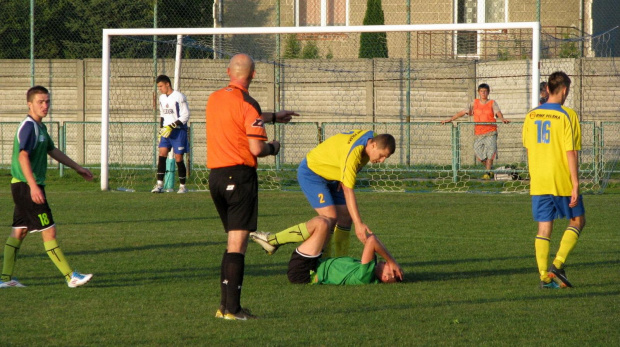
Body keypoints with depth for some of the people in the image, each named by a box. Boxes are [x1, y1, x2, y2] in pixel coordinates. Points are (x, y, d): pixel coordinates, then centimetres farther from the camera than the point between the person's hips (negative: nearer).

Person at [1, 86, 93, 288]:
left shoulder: (40, 127, 16)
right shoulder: (28, 126, -15)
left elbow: (52, 151, 30)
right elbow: (23, 156, -26)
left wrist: (77, 168, 35)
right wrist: (33, 186, -34)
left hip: (23, 188, 10)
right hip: (26, 186, -10)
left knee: (19, 232, 12)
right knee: (49, 231, -7)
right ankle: (71, 277, -6)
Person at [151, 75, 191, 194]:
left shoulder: (179, 97, -10)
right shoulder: (162, 98, 13)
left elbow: (185, 115, -12)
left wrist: (172, 126, -19)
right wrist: (161, 129, 16)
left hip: (178, 131, -6)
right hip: (166, 131, 6)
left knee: (178, 158, -3)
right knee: (162, 154, -9)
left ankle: (182, 186, 8)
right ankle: (159, 185, -12)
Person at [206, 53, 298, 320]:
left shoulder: (214, 99, 12)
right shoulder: (247, 103, -12)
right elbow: (256, 149, -16)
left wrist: (273, 117, 45)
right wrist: (273, 148, 6)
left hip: (215, 175, 7)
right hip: (240, 176, -7)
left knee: (233, 242, 17)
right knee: (237, 243, -7)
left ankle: (225, 305, 15)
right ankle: (232, 308, -10)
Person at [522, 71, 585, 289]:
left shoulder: (531, 116, 6)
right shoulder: (567, 116, -11)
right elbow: (571, 152, -13)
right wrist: (575, 184, -12)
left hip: (538, 182, 4)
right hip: (562, 181, -4)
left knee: (544, 228, 8)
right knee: (577, 220, 13)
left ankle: (544, 277, 3)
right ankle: (558, 264, -2)